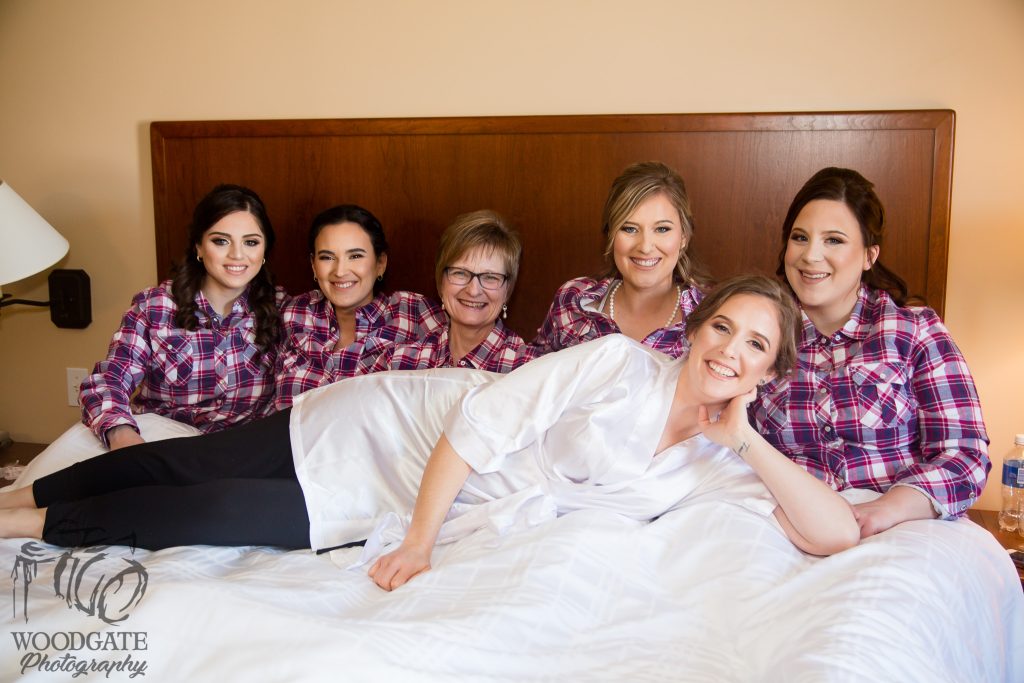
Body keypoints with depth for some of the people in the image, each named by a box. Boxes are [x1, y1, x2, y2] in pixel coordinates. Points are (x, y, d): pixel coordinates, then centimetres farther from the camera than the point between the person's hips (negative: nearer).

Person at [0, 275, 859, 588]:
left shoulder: (718, 464, -2)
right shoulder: (623, 362, -17)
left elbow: (836, 534, -10)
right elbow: (483, 420, -17)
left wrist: (748, 440, -19)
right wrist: (416, 541, -21)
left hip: (400, 510, 3)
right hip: (395, 423, -2)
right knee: (187, 467, -4)